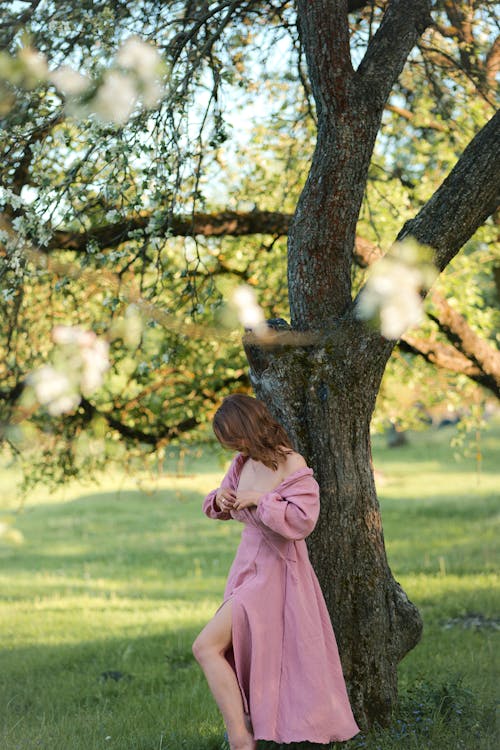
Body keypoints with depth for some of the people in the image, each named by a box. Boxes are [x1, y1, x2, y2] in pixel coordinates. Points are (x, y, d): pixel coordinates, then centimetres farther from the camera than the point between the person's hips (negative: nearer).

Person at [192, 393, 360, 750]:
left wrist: (260, 500, -22)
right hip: (249, 564, 8)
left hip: (275, 570, -8)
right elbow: (220, 503, 21)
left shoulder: (291, 466, -16)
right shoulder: (244, 463, 5)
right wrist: (220, 500, -2)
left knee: (206, 646, -18)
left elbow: (302, 520, -25)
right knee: (234, 655, 12)